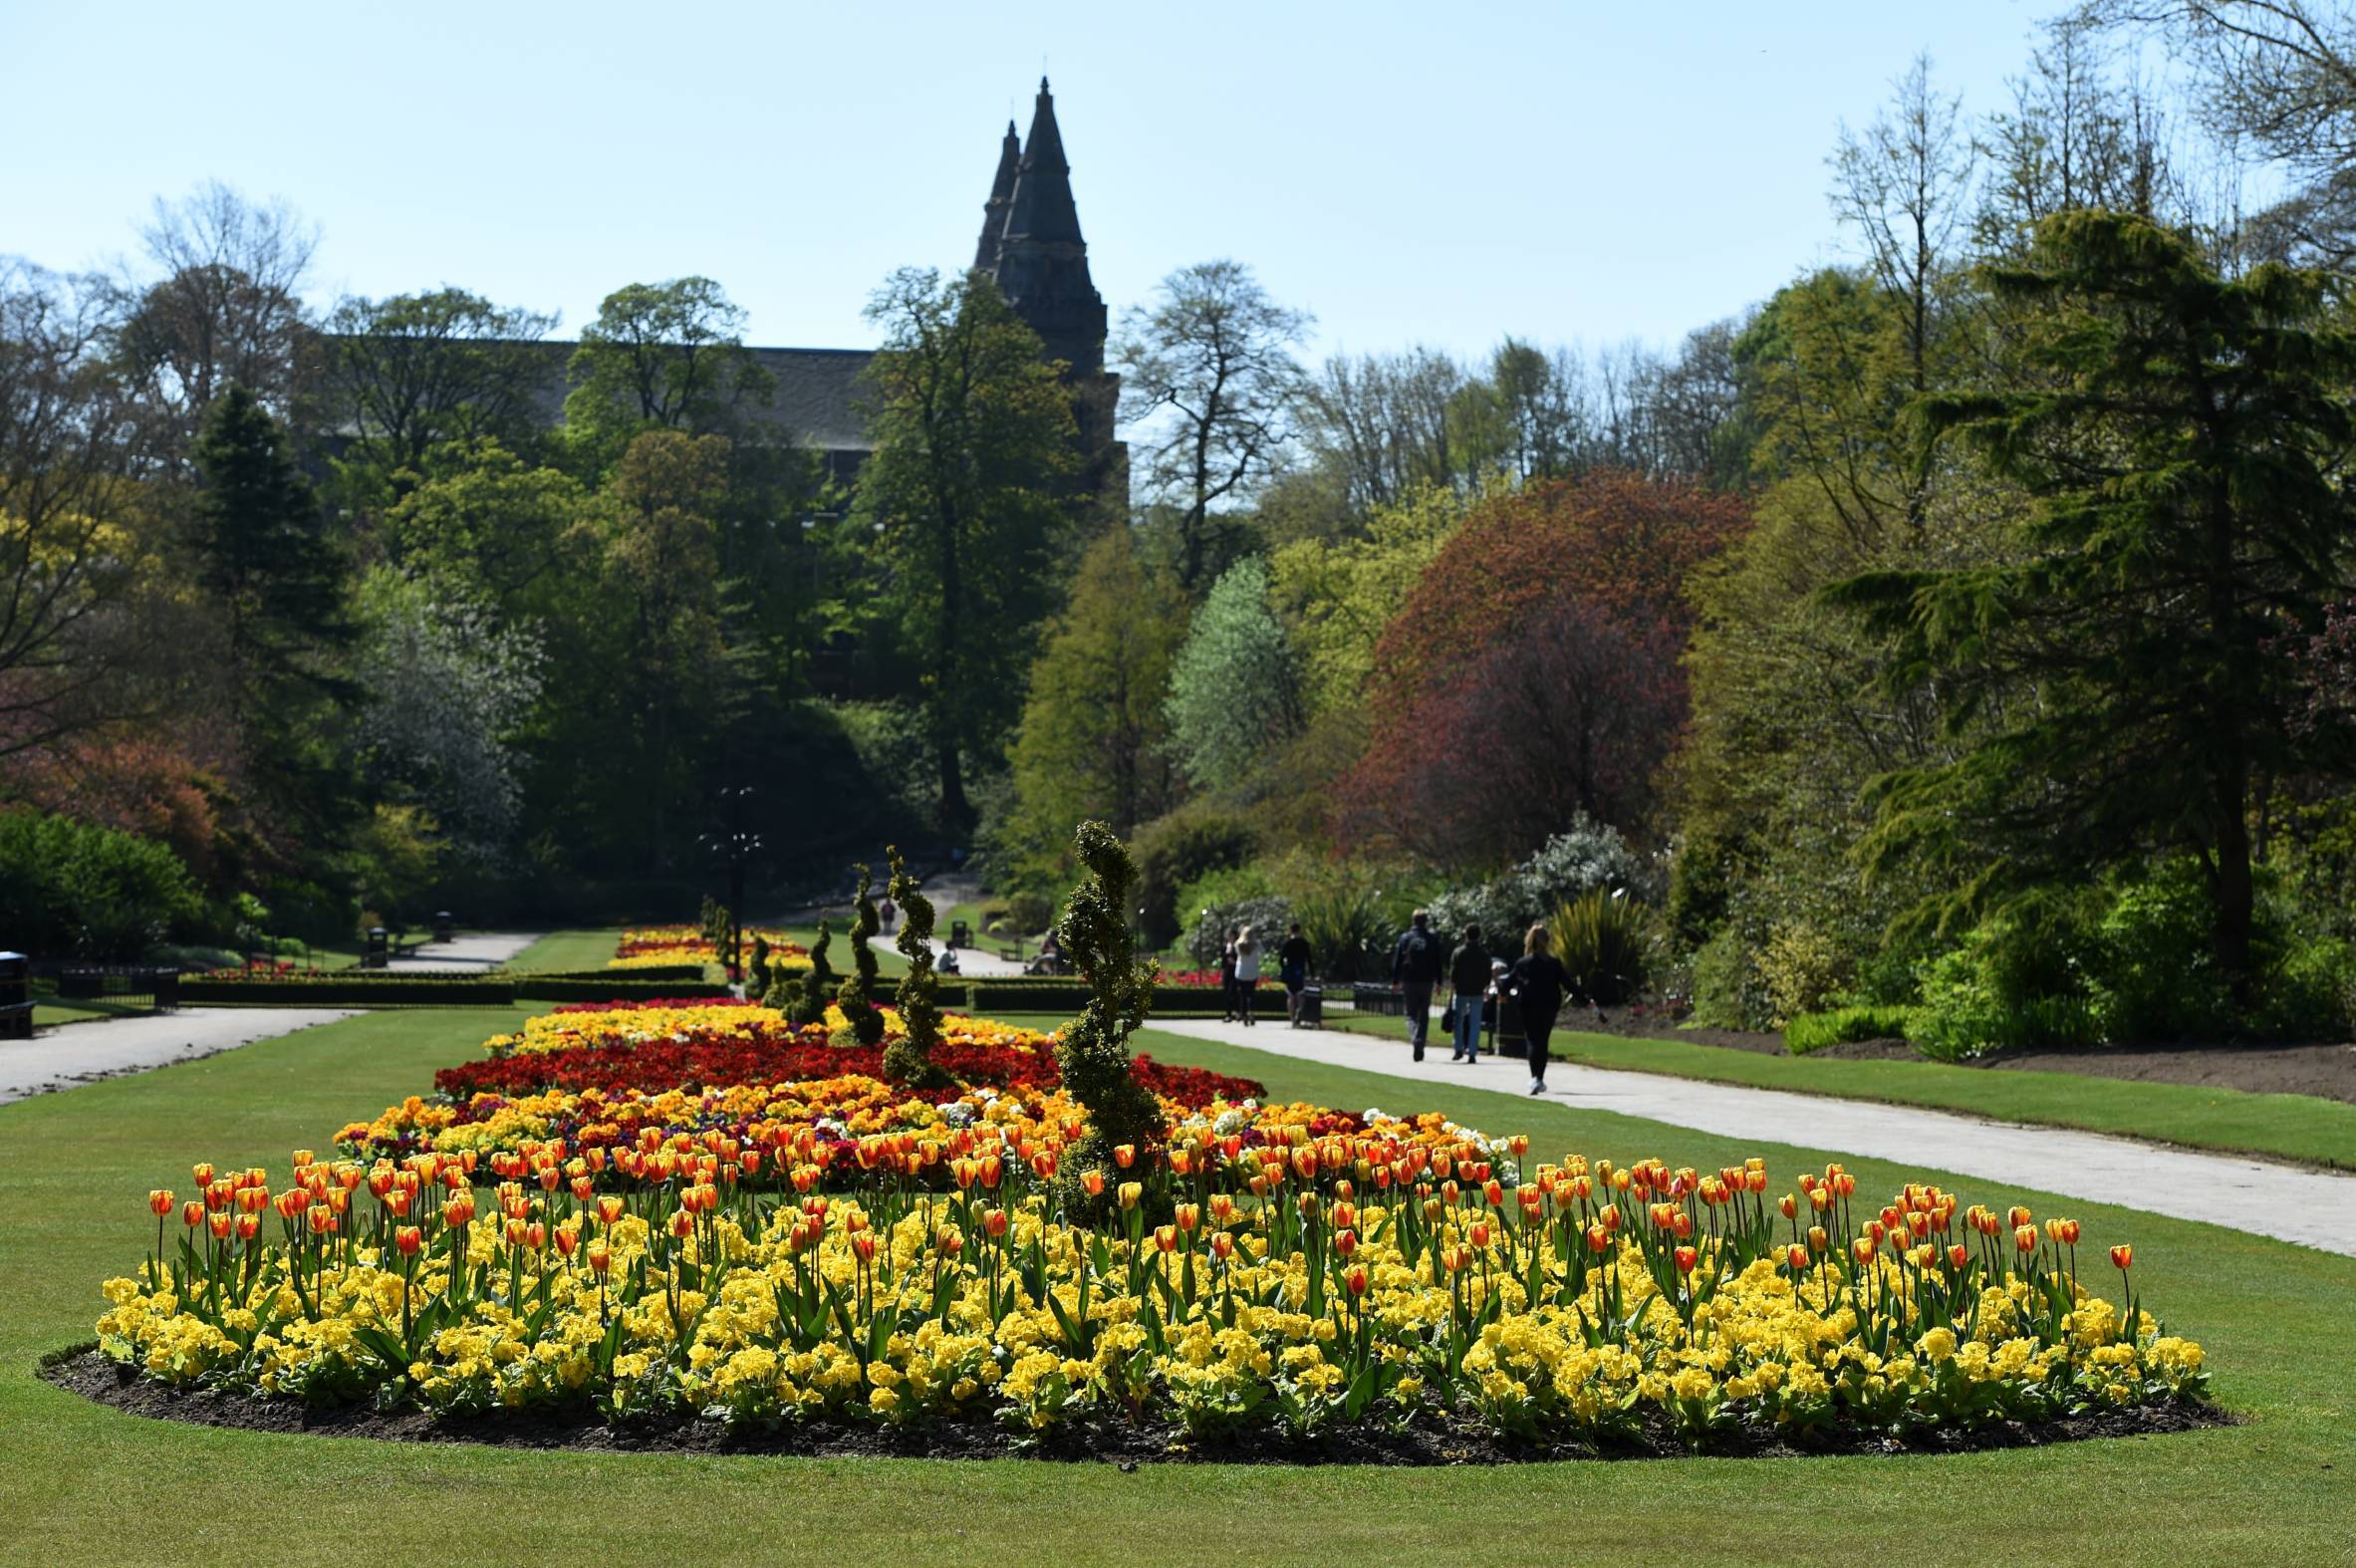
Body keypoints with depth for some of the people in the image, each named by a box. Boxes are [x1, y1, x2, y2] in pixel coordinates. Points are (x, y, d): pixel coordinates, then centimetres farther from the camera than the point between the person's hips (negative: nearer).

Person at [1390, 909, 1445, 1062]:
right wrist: (1439, 982, 8)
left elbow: (1397, 960, 0)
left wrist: (1395, 981, 6)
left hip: (1408, 980, -1)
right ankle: (1420, 1047, 6)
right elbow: (1438, 961, 3)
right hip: (1426, 981, 1)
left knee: (1411, 1014, 4)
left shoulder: (1405, 937, -1)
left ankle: (1415, 1039, -22)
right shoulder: (1432, 938, 1)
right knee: (1424, 1015, 10)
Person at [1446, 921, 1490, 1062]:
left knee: (1458, 1020, 13)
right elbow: (1487, 975, 6)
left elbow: (1453, 974, -5)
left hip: (1461, 991, -1)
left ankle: (1459, 1049, 9)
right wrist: (1486, 990, 20)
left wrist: (1451, 992, -1)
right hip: (1477, 992, 1)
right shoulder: (1484, 953, 1)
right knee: (1475, 1023, 3)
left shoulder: (1459, 952, -5)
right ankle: (1472, 1053, -2)